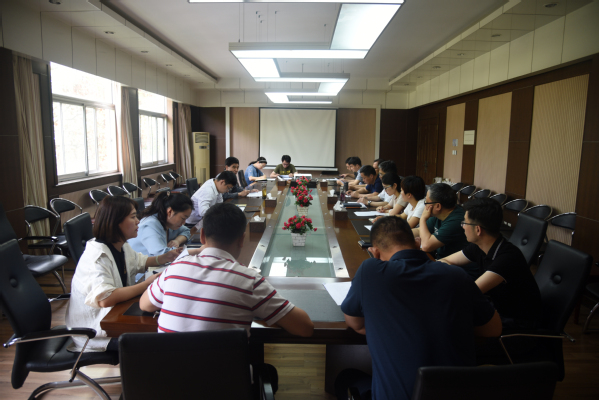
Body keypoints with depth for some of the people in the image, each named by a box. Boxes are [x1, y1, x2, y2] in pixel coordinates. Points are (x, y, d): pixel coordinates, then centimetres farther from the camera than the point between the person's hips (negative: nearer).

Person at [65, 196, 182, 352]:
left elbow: (139, 261, 26)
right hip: (94, 331, -9)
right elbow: (105, 299, -38)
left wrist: (164, 258, 7)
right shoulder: (98, 254, -25)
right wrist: (147, 283, -32)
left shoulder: (122, 247, 4)